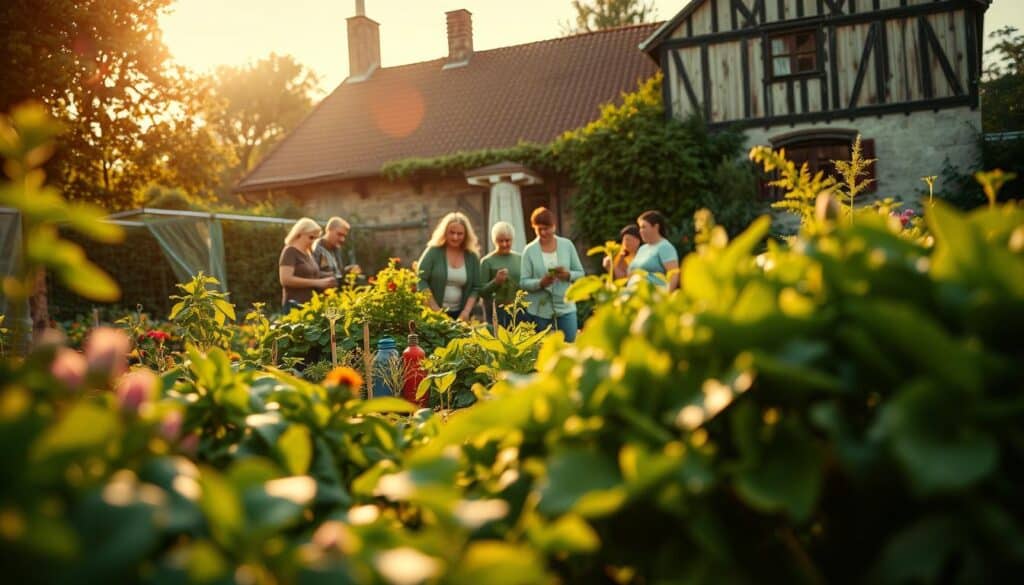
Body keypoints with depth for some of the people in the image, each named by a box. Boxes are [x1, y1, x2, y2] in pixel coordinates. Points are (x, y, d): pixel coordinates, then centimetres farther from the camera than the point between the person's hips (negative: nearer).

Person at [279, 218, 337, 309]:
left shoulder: (309, 253, 16)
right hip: (295, 305, -7)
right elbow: (285, 279, -17)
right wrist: (316, 282, -17)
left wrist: (324, 283, 4)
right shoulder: (290, 252, -6)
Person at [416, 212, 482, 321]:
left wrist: (466, 311, -8)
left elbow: (476, 288, 6)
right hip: (433, 313, -2)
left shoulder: (472, 257, 5)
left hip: (459, 314, 2)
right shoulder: (434, 251, -3)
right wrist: (435, 309, -13)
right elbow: (421, 280, -7)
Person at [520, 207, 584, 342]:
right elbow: (524, 282, -4)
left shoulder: (567, 245, 4)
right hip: (539, 310, -1)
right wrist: (540, 283, -22)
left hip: (566, 307, 1)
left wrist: (568, 275, -14)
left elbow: (580, 273, 7)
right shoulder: (529, 250, -1)